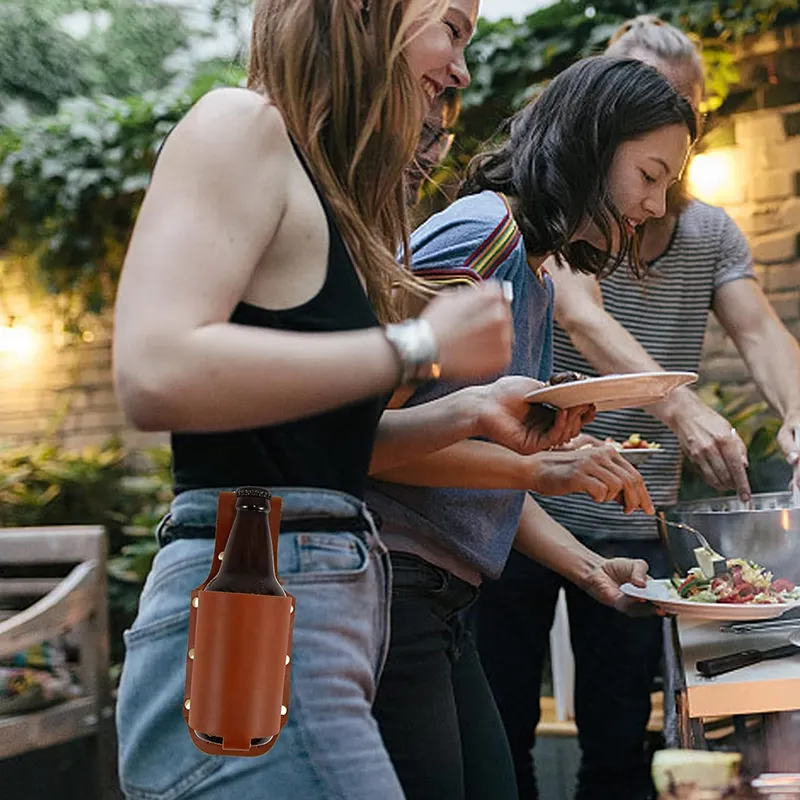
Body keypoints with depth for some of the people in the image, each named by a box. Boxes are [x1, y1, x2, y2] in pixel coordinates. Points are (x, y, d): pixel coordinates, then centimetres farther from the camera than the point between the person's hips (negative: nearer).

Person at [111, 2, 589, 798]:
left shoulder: (325, 180, 20)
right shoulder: (240, 125, -6)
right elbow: (154, 375, -22)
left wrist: (471, 411, 11)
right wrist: (419, 347, -15)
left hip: (329, 598, 9)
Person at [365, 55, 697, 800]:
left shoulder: (537, 277, 16)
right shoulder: (483, 234, -13)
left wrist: (589, 566, 8)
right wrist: (545, 468, -21)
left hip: (437, 603, 10)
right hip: (389, 589, -9)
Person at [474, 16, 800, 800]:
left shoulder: (712, 234, 8)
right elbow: (583, 321, -22)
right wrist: (680, 406, -38)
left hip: (635, 522, 4)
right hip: (528, 505, -3)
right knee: (501, 729, 3)